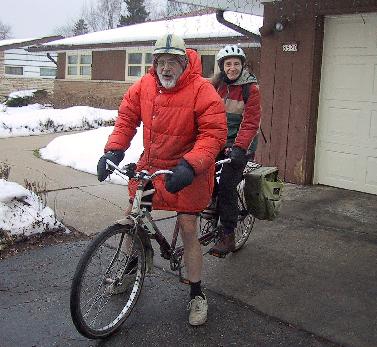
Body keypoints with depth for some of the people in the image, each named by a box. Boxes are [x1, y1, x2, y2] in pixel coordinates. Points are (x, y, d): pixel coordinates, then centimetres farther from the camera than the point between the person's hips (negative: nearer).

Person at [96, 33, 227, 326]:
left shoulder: (201, 90, -19)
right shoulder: (144, 86, -4)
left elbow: (214, 133, -22)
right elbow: (127, 118, 4)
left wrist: (190, 165, -34)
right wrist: (114, 150, -11)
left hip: (187, 170, -5)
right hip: (150, 164, 5)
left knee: (188, 231, -3)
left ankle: (197, 296, 16)